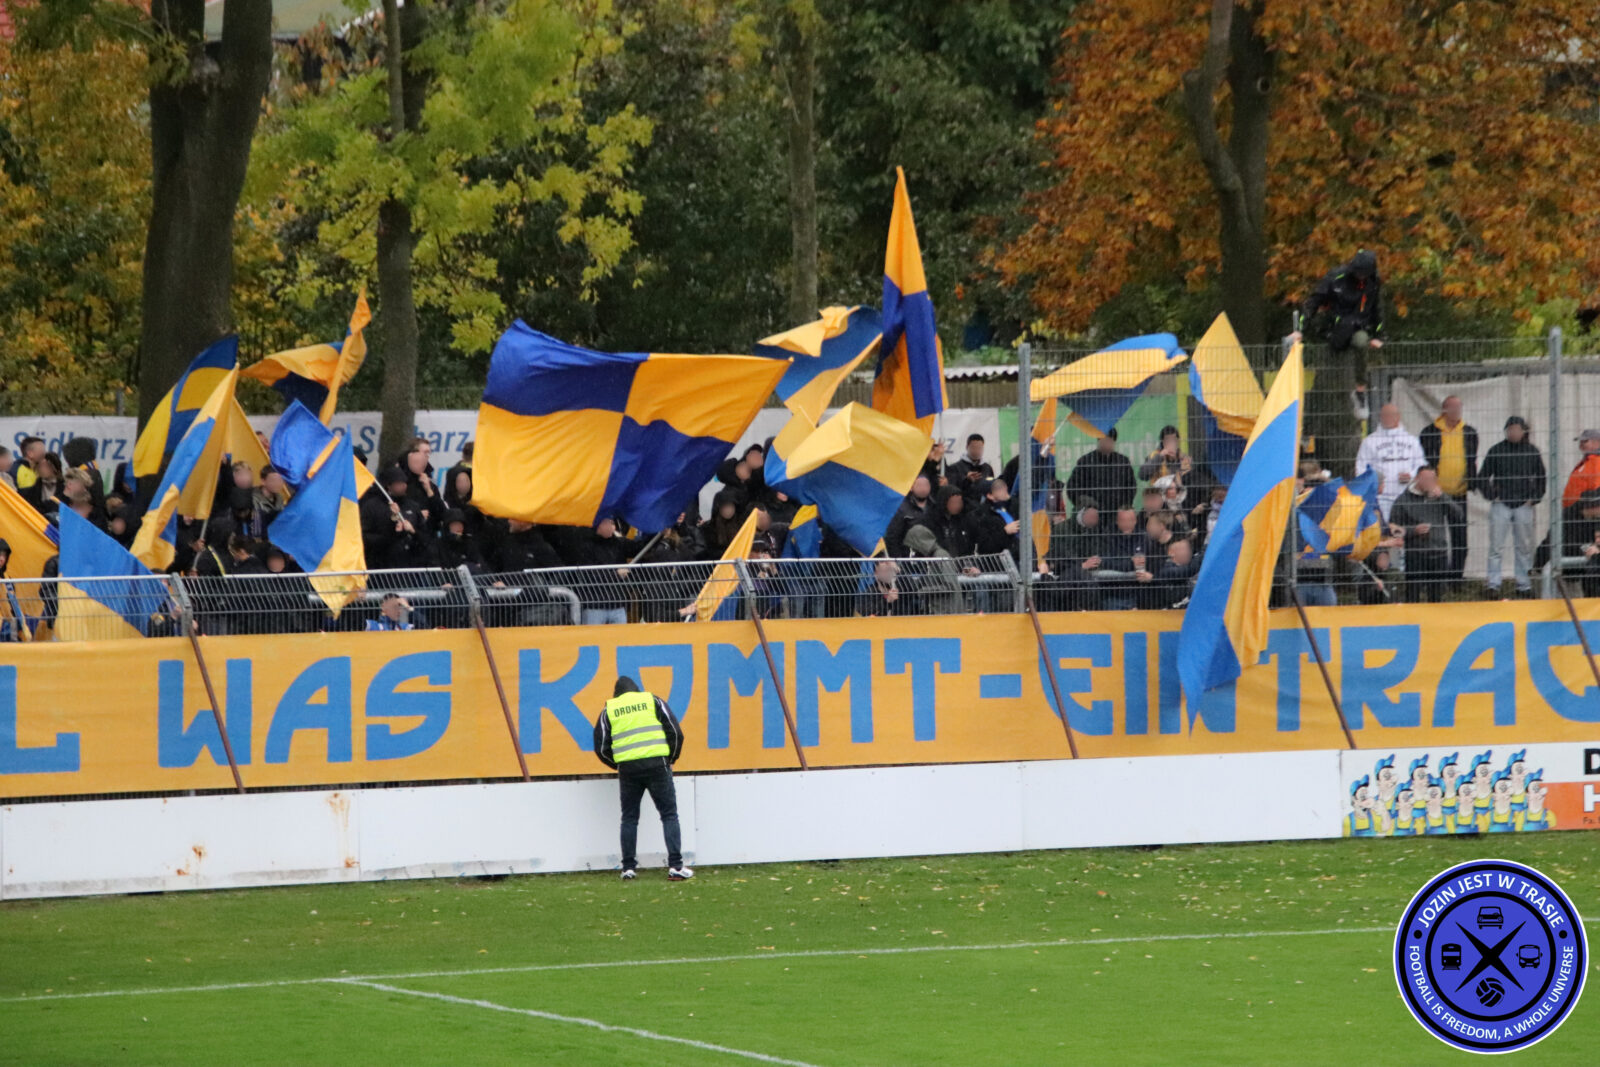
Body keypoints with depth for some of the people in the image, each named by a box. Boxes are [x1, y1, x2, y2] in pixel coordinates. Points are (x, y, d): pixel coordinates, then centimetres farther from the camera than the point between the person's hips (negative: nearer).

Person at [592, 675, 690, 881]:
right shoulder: (653, 701, 11)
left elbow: (601, 748, 11)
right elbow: (675, 732, 6)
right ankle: (675, 866, -6)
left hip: (627, 769, 1)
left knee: (629, 818, 12)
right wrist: (671, 759, 21)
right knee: (669, 815, 3)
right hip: (656, 764, -1)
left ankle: (628, 868, 9)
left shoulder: (609, 710, 13)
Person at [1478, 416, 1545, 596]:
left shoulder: (1532, 452, 5)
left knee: (1524, 547, 6)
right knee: (1496, 546, -5)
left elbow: (1541, 478, 15)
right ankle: (1494, 583, -1)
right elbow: (1483, 477, 6)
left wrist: (1534, 498, 5)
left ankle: (1523, 583, 14)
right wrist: (1491, 495, -3)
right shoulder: (1497, 451, 0)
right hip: (1501, 505, -1)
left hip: (1524, 506, 1)